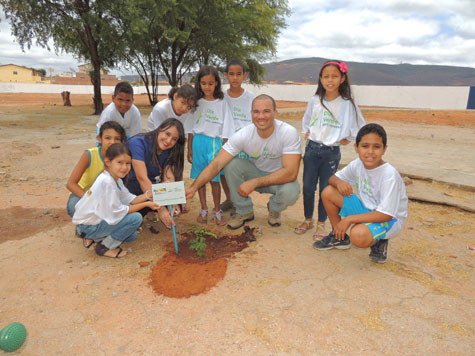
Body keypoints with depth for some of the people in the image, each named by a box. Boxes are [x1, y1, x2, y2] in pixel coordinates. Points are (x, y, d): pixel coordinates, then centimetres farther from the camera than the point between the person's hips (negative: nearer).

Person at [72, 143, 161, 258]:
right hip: (87, 227, -9)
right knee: (135, 218, -19)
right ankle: (105, 247, -4)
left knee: (132, 235, 14)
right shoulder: (106, 182, -27)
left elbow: (130, 199, 0)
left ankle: (93, 238, 15)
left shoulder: (116, 179, 3)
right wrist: (145, 204, -21)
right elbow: (117, 212, -24)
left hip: (97, 219, 9)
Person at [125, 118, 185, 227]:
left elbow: (169, 178, -16)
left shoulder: (169, 151, -4)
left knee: (176, 207, -18)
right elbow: (142, 178, -31)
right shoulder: (138, 143, -23)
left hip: (153, 188, 5)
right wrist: (160, 208, -37)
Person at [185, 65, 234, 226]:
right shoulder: (197, 102, 7)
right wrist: (189, 149, 6)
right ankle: (203, 209, 20)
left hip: (215, 142, -2)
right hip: (198, 142, 2)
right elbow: (191, 129, 9)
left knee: (214, 178, -1)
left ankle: (217, 211, 13)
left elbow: (225, 130, 2)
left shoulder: (221, 104, 2)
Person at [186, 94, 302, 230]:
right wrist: (193, 187, -37)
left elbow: (290, 173, -31)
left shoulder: (289, 132, -27)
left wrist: (254, 183, -35)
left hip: (280, 177, -2)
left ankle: (274, 208, 4)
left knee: (290, 192, -36)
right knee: (231, 164, -24)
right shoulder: (243, 135, -21)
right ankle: (244, 211, -4)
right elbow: (216, 164, -24)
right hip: (256, 171, 2)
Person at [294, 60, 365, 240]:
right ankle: (308, 220, 26)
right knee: (308, 188, 6)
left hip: (332, 153, -2)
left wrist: (345, 140, -1)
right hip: (312, 149, 3)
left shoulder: (348, 104, -4)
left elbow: (360, 129, 4)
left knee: (325, 189, 4)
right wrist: (307, 135, 8)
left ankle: (321, 224, 20)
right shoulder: (315, 101, 4)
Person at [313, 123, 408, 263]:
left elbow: (386, 214, -28)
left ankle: (380, 242, 0)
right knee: (328, 192, -8)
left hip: (390, 219, -7)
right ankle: (339, 237, 11)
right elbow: (333, 178, 4)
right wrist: (339, 182, -23)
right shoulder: (357, 164, -9)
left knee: (358, 235, -38)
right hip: (366, 209, 7)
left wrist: (349, 219, -28)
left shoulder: (389, 176, -27)